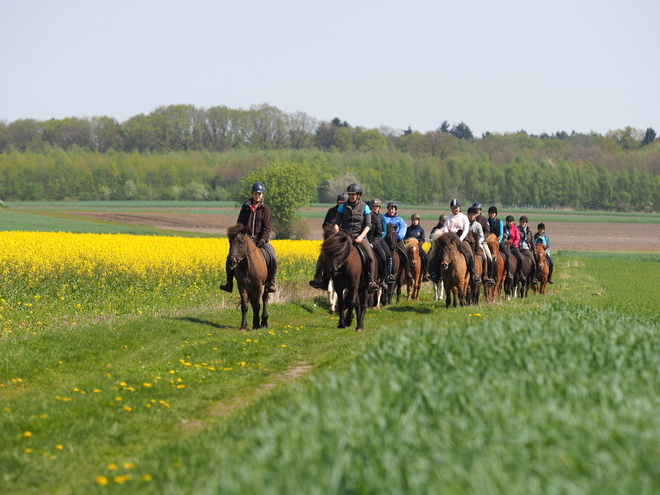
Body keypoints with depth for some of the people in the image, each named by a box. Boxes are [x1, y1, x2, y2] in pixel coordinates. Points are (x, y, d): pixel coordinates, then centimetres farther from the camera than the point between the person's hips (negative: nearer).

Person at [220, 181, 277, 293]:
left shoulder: (265, 209, 3)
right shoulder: (245, 207, 7)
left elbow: (267, 227, -2)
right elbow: (240, 224, 10)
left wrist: (263, 239, -19)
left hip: (260, 239, -1)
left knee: (272, 258, -24)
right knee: (230, 257, -16)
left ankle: (271, 283, -8)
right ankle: (229, 283, -4)